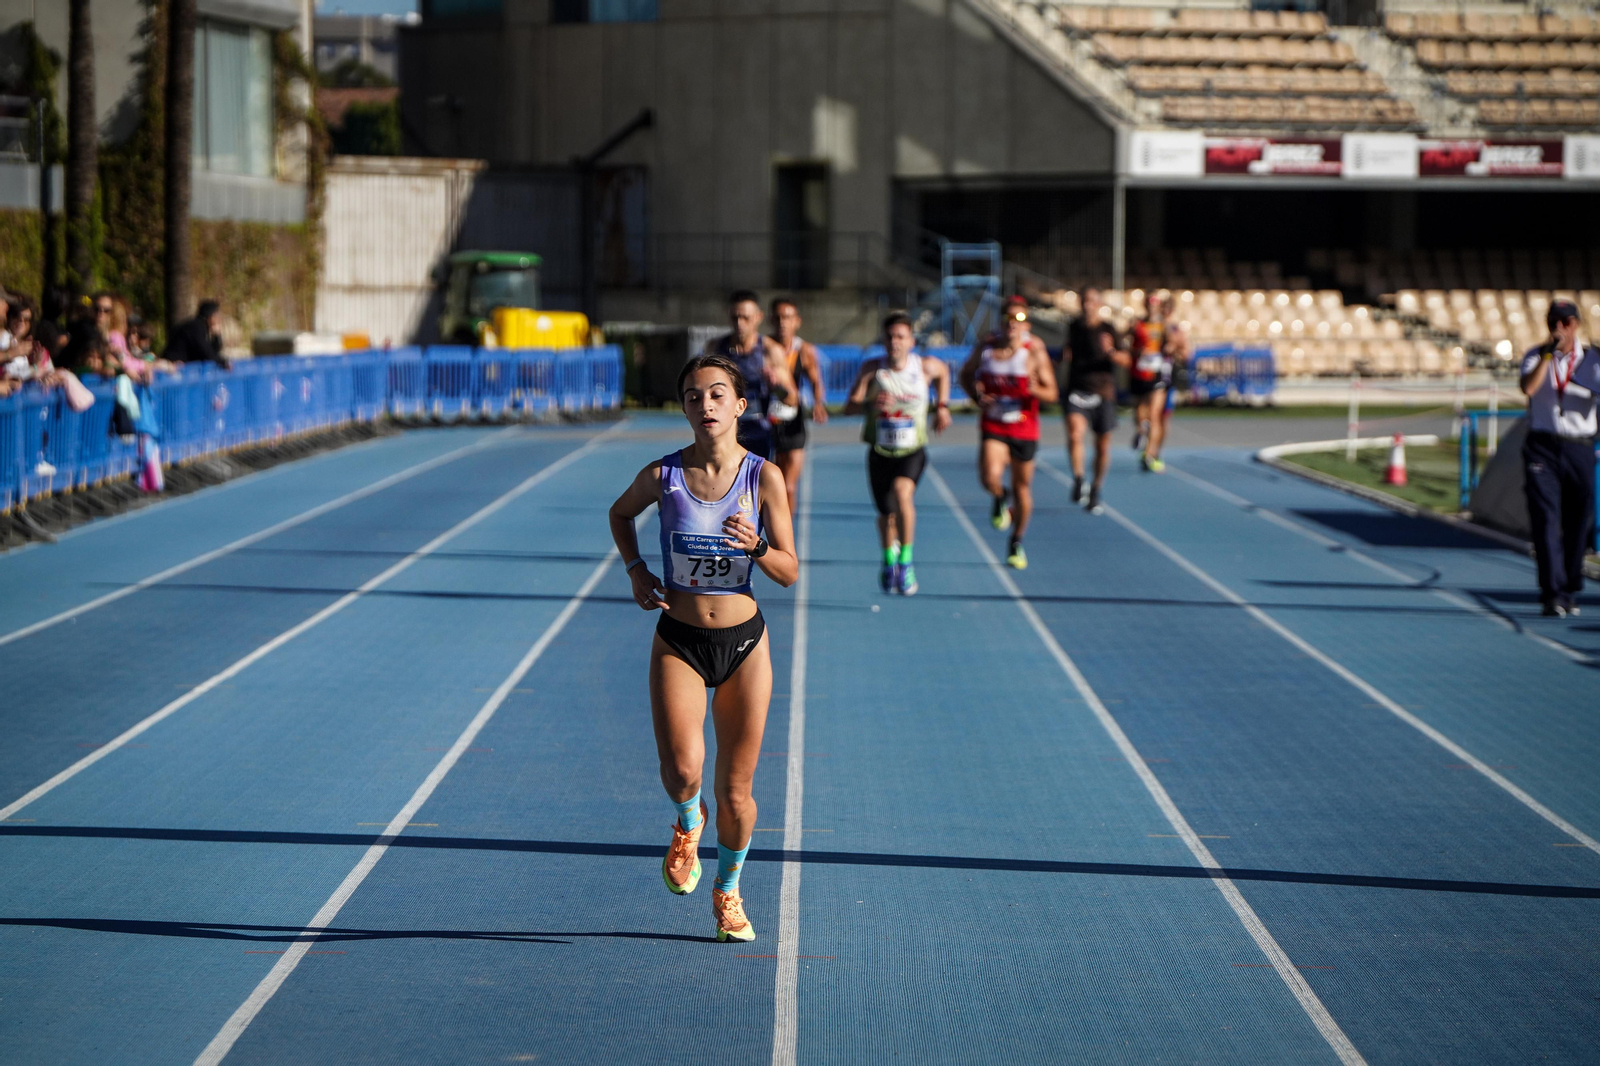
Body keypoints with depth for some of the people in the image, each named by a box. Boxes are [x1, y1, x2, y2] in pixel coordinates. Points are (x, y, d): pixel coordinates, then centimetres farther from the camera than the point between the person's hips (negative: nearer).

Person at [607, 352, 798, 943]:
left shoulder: (764, 477, -7)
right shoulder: (661, 475, -6)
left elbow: (790, 572, -4)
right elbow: (620, 513, 17)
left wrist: (755, 546, -24)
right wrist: (636, 570, 3)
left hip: (744, 642, 0)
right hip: (679, 643, 0)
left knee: (735, 792, 5)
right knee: (682, 771, -20)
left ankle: (728, 891, 32)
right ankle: (687, 823, 17)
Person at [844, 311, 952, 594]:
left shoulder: (926, 366, -7)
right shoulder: (872, 368, -9)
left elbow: (943, 372, 19)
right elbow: (849, 406, -14)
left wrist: (942, 406, 11)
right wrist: (870, 403, -34)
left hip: (913, 450, -1)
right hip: (880, 451, 1)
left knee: (902, 491, -29)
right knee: (886, 513, 12)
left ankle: (906, 561, -17)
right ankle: (889, 560, 43)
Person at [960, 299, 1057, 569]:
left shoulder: (1035, 352, -7)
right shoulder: (985, 349, -1)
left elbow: (1051, 393, -6)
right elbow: (966, 374, 16)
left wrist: (1034, 390, -28)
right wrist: (977, 396, -4)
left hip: (1024, 428, 0)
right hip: (992, 427, 0)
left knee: (1022, 487, 10)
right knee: (990, 478, -24)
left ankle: (1017, 543, 31)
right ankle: (1000, 499, 13)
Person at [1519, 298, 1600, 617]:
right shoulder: (1536, 356, 5)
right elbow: (1528, 388, -14)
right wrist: (1548, 354, -17)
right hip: (1542, 446, -1)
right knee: (1546, 520, -10)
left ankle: (1570, 591, 17)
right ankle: (1553, 594, -13)